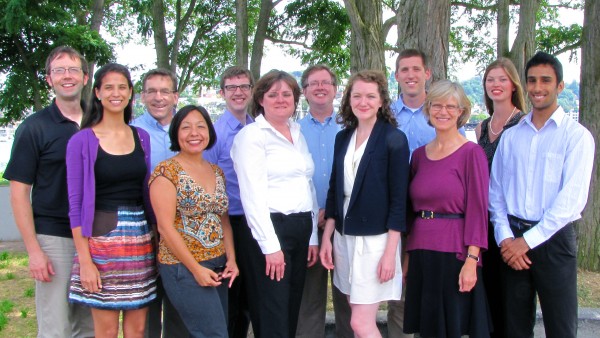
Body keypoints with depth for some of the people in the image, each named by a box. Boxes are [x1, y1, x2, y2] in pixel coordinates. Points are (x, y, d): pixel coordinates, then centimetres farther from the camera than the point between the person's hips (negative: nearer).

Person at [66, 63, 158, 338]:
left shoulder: (142, 137, 9)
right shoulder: (82, 141, -4)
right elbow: (75, 203, -6)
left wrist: (154, 236, 9)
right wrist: (84, 260, -11)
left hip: (141, 240, 4)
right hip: (102, 239, -4)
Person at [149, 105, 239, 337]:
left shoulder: (217, 171, 11)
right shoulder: (166, 171, -9)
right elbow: (166, 227, -14)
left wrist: (231, 258, 0)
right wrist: (196, 269, -15)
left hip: (218, 267, 7)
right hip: (184, 268, -7)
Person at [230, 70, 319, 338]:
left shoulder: (298, 133, 15)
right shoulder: (251, 135, -7)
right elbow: (253, 195, -14)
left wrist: (313, 236, 14)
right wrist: (271, 246, -18)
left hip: (301, 228, 7)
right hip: (269, 229, -7)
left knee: (292, 313, 13)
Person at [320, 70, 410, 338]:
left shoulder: (394, 139, -9)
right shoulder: (343, 137, 9)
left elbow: (399, 200, -11)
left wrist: (390, 252, -15)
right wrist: (326, 238, 8)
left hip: (375, 239, -6)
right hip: (344, 237, 6)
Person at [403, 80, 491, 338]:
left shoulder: (471, 153, -5)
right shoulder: (419, 155, 10)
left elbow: (478, 210, -9)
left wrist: (471, 261, -16)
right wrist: (408, 255, 11)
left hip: (454, 252, -5)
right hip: (421, 252, 5)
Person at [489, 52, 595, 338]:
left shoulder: (576, 136, -4)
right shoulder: (510, 136, 10)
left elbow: (571, 198, -12)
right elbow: (495, 189, 7)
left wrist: (527, 240, -13)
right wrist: (505, 238, -6)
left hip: (553, 240, -3)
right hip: (512, 242, 4)